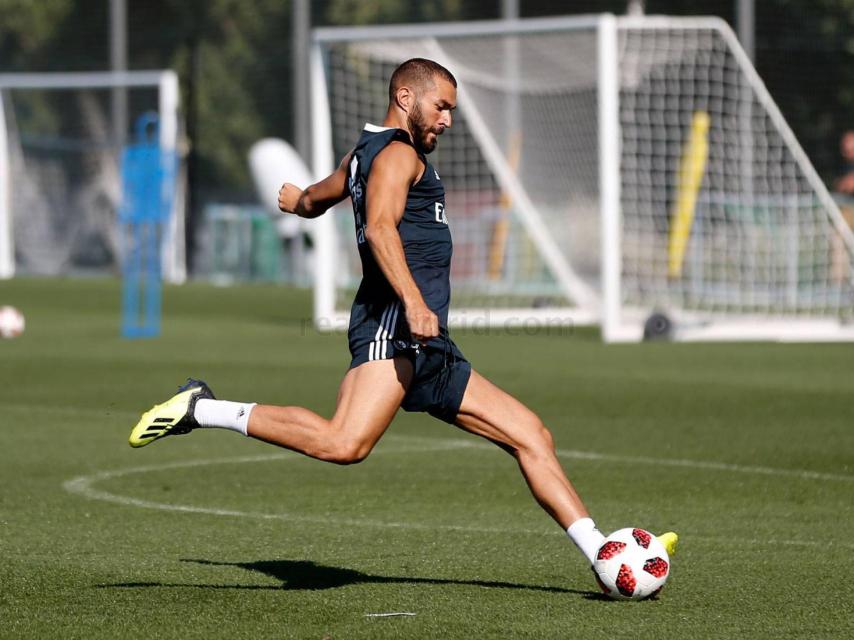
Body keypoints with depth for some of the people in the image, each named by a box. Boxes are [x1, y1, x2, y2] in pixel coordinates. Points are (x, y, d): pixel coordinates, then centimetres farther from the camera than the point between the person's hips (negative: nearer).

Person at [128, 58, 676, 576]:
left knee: (532, 436, 7)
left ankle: (602, 554, 5)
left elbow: (311, 201, 46)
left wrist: (298, 199, 70)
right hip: (392, 325, -11)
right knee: (344, 444, -30)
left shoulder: (363, 155, 26)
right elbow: (380, 227, -21)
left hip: (430, 351, 11)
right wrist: (413, 302, -34)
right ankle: (200, 410, -16)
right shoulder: (397, 153, -3)